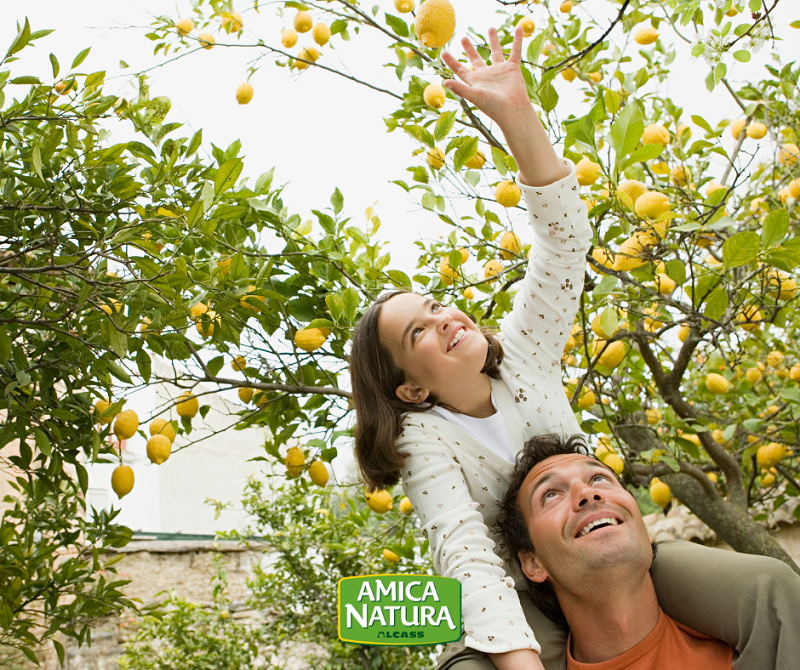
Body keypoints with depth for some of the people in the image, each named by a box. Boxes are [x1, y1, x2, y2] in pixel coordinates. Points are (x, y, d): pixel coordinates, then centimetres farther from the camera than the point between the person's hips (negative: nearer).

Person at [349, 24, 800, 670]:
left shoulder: (523, 352, -3)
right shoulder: (425, 439, -14)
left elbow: (564, 237, -13)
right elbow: (465, 554, -28)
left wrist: (517, 115, -25)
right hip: (521, 605, -4)